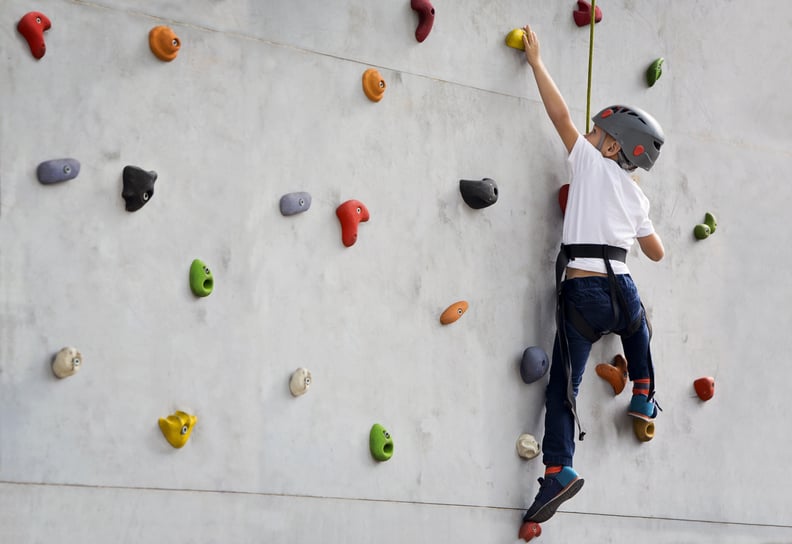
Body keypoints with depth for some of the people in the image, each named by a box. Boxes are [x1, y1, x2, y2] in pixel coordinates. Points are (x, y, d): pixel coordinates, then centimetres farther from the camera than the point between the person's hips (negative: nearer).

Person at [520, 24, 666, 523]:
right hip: (622, 294, 5)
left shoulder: (593, 164, 4)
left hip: (582, 294, -5)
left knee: (563, 388, -6)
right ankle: (643, 398, 37)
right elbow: (657, 253, 27)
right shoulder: (637, 197, 18)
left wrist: (536, 61, 13)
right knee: (637, 325, 42)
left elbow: (561, 114, 3)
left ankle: (558, 470, -20)